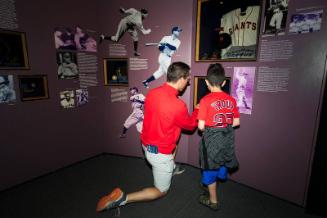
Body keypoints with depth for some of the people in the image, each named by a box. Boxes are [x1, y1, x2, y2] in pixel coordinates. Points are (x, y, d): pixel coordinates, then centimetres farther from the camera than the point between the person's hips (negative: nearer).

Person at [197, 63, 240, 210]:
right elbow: (236, 122, 4)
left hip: (212, 140, -5)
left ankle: (213, 201, 31)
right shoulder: (231, 99, -2)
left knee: (211, 169, 14)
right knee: (221, 164, 26)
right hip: (227, 139, 5)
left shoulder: (206, 100, -17)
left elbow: (201, 126, -17)